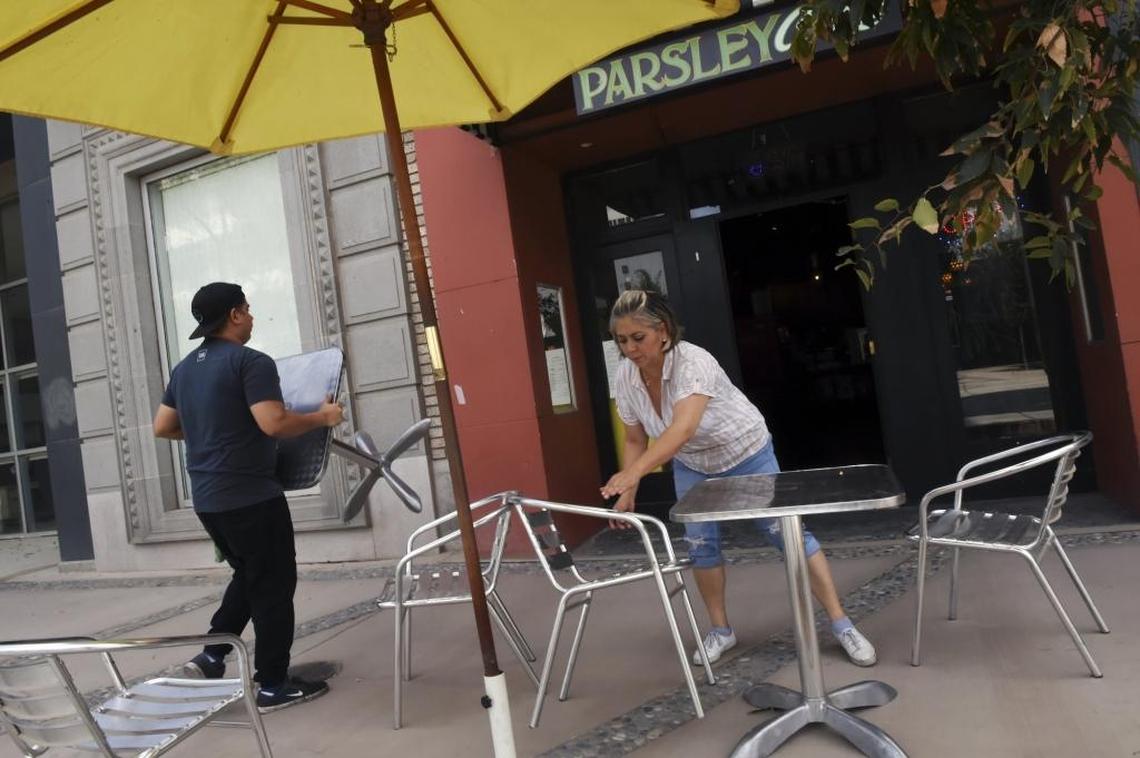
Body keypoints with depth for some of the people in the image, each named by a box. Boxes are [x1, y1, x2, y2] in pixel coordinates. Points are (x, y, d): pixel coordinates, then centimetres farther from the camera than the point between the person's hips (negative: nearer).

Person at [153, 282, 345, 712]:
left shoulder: (183, 369, 12)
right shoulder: (250, 362, -14)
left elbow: (162, 428, 17)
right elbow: (273, 424, -24)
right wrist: (322, 417, -10)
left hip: (207, 499, 9)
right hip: (252, 497, -8)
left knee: (249, 577, 24)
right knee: (273, 585, 3)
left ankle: (211, 656, 21)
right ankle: (273, 686, 10)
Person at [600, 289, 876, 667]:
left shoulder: (694, 362, -36)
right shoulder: (625, 376, -16)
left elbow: (682, 429, -52)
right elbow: (635, 440, -5)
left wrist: (632, 474, -62)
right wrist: (627, 493, -15)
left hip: (746, 454, -5)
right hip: (692, 466, 5)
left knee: (787, 532, -4)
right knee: (700, 544, 0)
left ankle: (842, 624, 6)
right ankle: (721, 630, 18)